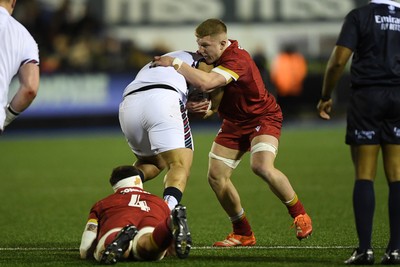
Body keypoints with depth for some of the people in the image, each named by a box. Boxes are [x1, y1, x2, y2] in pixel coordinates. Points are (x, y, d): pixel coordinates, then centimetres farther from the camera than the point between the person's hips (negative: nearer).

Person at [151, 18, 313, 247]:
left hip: (263, 118, -8)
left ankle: (300, 214, -9)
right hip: (234, 122, 9)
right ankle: (243, 234, 10)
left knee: (262, 166, -31)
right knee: (216, 176, -3)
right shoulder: (212, 58, -3)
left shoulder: (237, 60, -31)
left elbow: (205, 83, -46)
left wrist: (175, 63, -39)